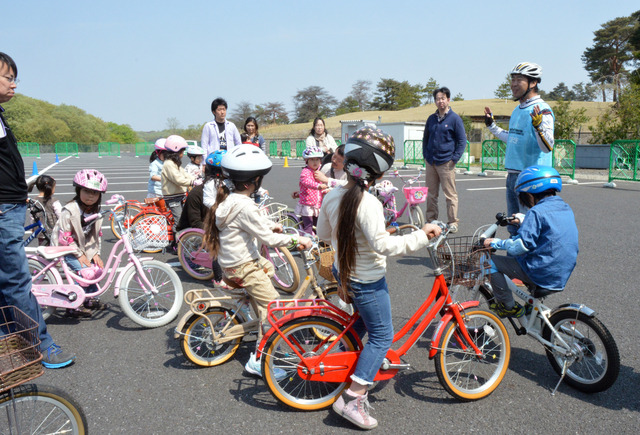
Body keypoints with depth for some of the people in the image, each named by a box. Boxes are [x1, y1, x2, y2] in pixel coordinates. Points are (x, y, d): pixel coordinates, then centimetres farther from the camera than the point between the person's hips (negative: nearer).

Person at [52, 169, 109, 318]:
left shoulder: (96, 211, 1)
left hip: (84, 247, 7)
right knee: (87, 272, -21)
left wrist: (96, 253, -2)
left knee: (98, 268, -2)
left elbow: (97, 234, 8)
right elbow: (65, 236, -20)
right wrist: (79, 254, -19)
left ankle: (90, 299, 18)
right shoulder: (69, 211, -21)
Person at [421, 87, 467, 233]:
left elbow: (462, 140, -1)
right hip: (430, 162, 5)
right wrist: (425, 155, 11)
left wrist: (455, 158, -9)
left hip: (446, 163, -5)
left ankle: (453, 223, 4)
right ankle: (431, 220, 18)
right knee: (431, 194, 8)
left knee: (450, 194, -2)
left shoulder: (455, 118, -1)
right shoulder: (431, 119, 13)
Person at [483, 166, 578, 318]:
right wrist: (524, 222, 32)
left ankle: (509, 307, 1)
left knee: (489, 261, -3)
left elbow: (521, 245, -24)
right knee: (511, 255, 28)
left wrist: (496, 243, -11)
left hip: (540, 274, -9)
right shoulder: (567, 209, 10)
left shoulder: (537, 212, -17)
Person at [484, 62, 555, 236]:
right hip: (513, 176, 9)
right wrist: (491, 125, 29)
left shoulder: (542, 110, -13)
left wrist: (538, 125, -38)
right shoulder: (518, 110, 14)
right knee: (514, 229, 17)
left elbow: (547, 146, -21)